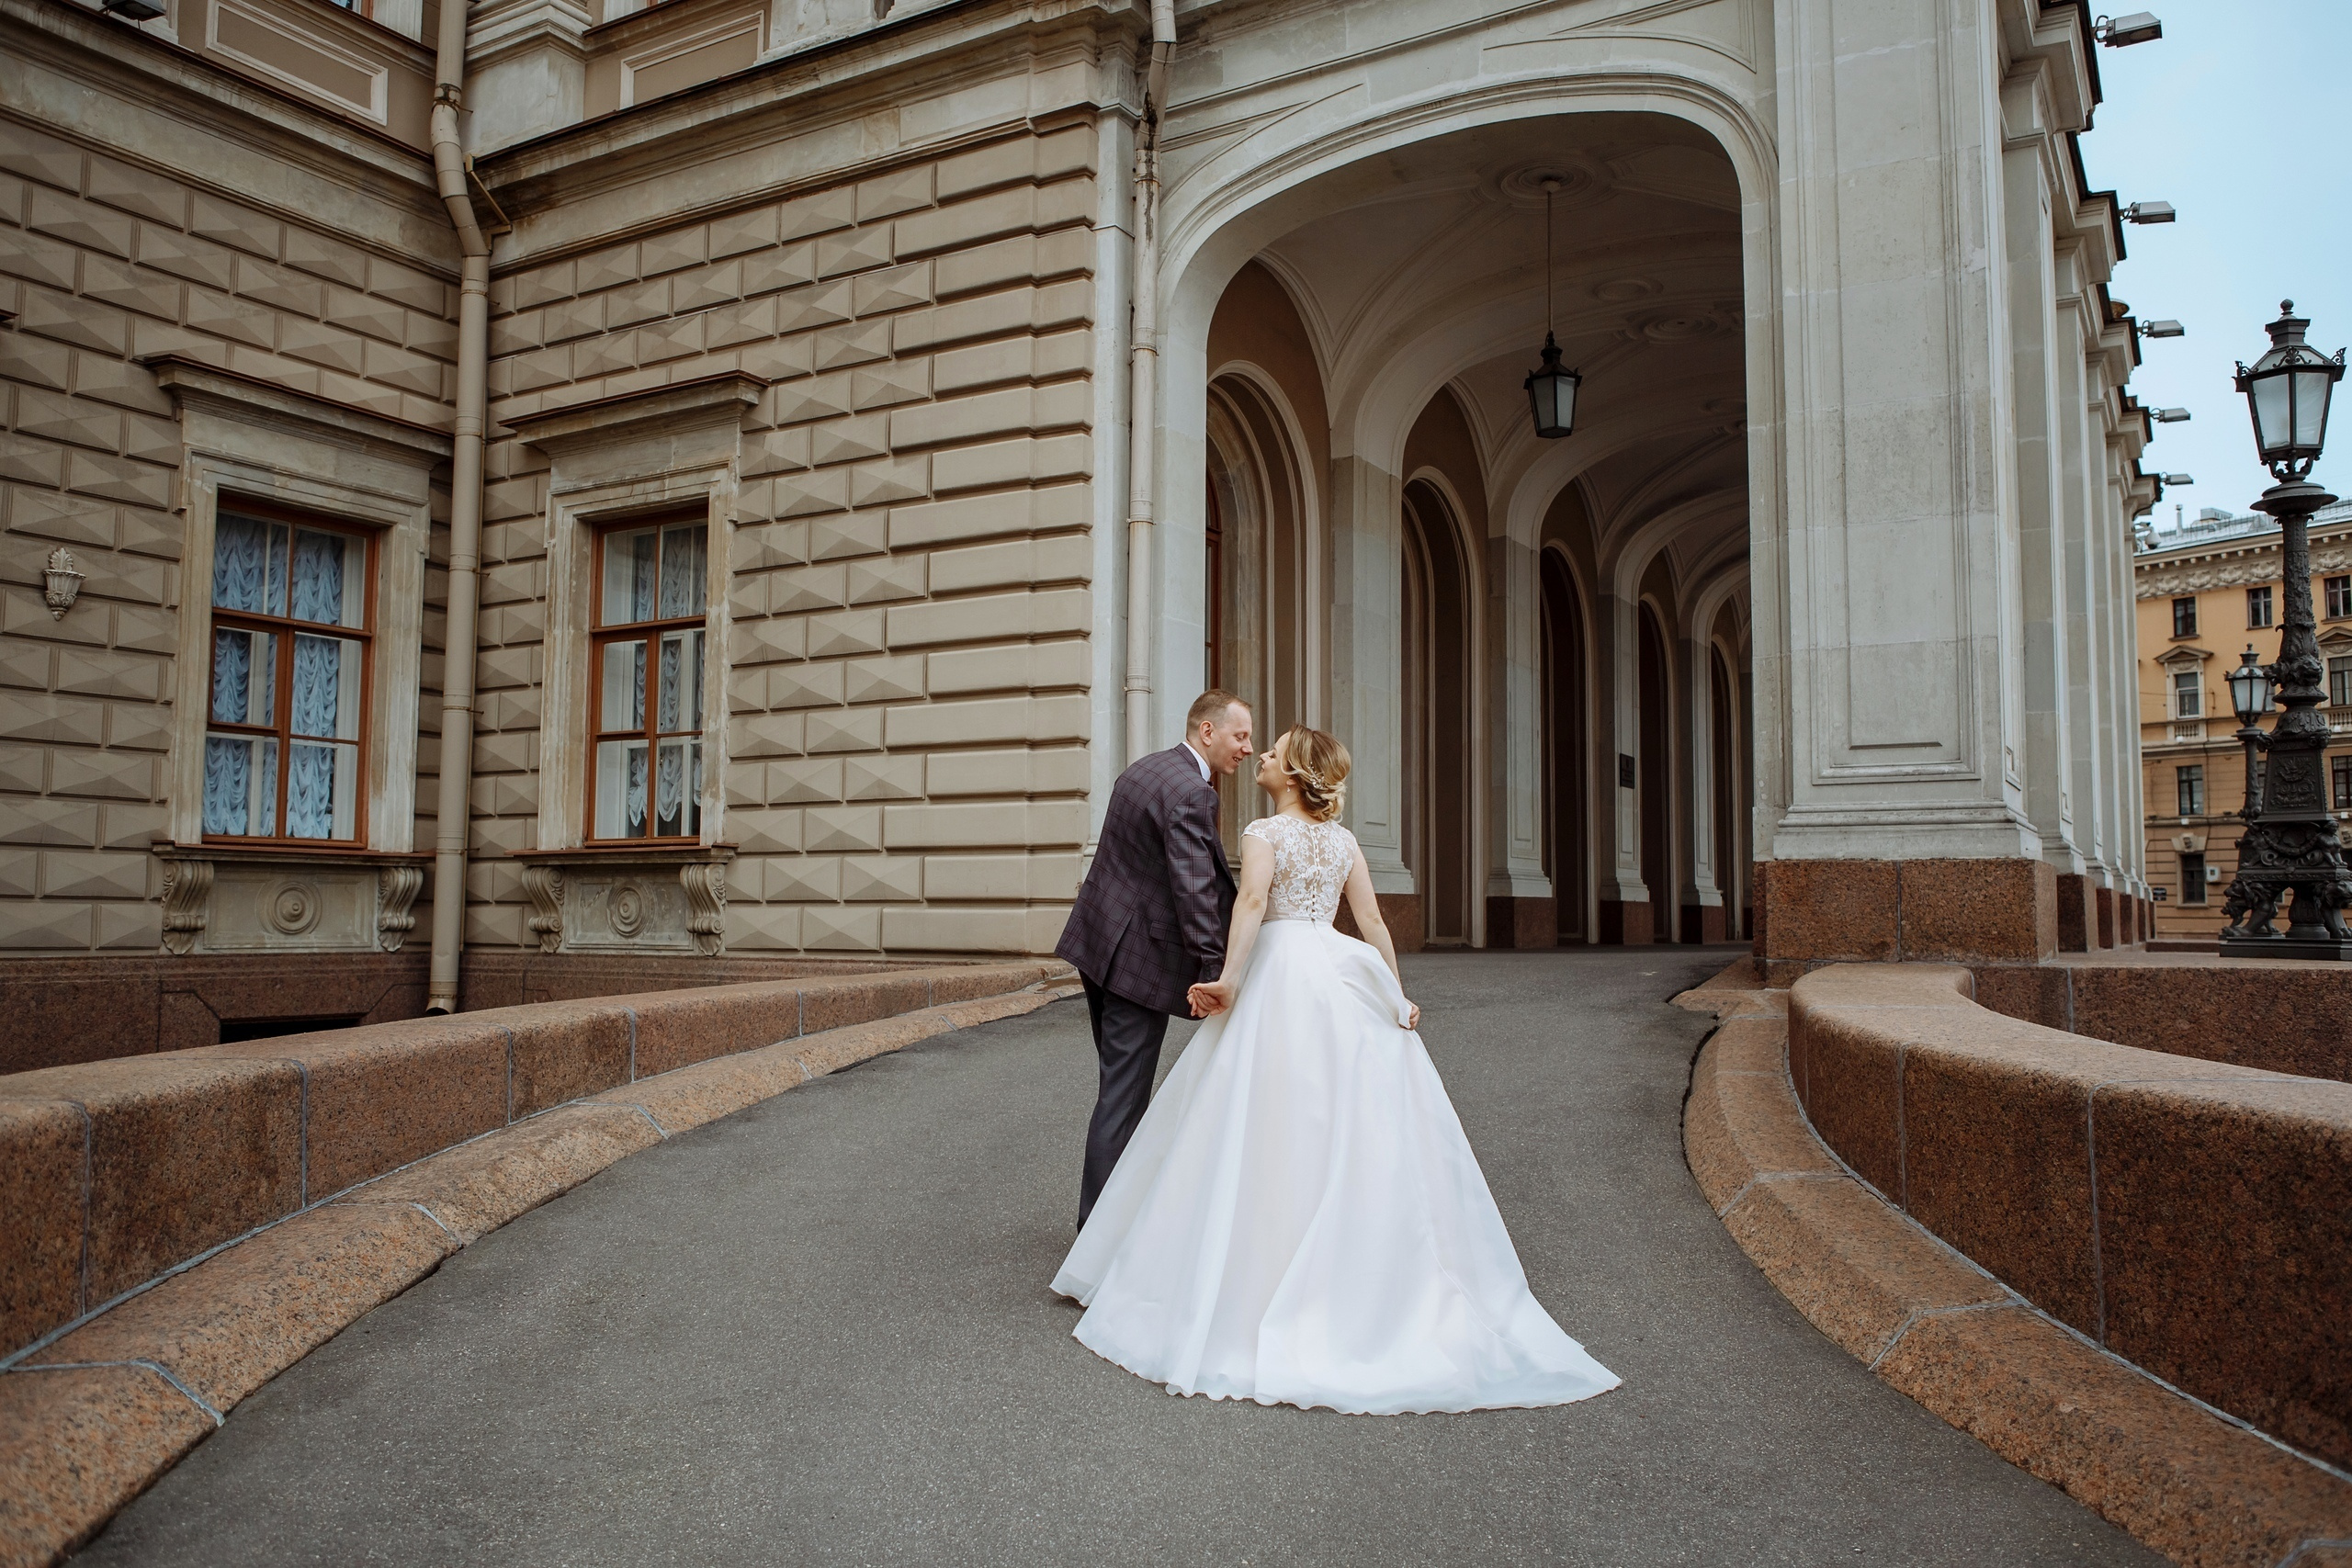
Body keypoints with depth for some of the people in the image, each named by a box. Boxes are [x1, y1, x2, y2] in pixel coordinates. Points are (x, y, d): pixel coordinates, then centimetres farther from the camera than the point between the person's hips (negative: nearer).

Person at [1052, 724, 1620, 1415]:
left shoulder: (1265, 832, -3)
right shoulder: (1343, 840, 13)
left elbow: (1253, 901, -20)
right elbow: (1374, 925, 10)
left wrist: (1228, 980, -22)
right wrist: (1397, 1001, 13)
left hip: (1283, 972, -5)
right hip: (1342, 977, 6)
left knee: (1276, 1129, -2)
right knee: (1350, 1133, 7)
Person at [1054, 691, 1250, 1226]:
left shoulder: (1143, 769, 12)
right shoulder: (1190, 792, -18)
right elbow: (1194, 890, -25)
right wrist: (1214, 971, -26)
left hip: (1098, 942, 10)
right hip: (1140, 958, -10)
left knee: (1121, 1085, 19)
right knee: (1123, 1095, -2)